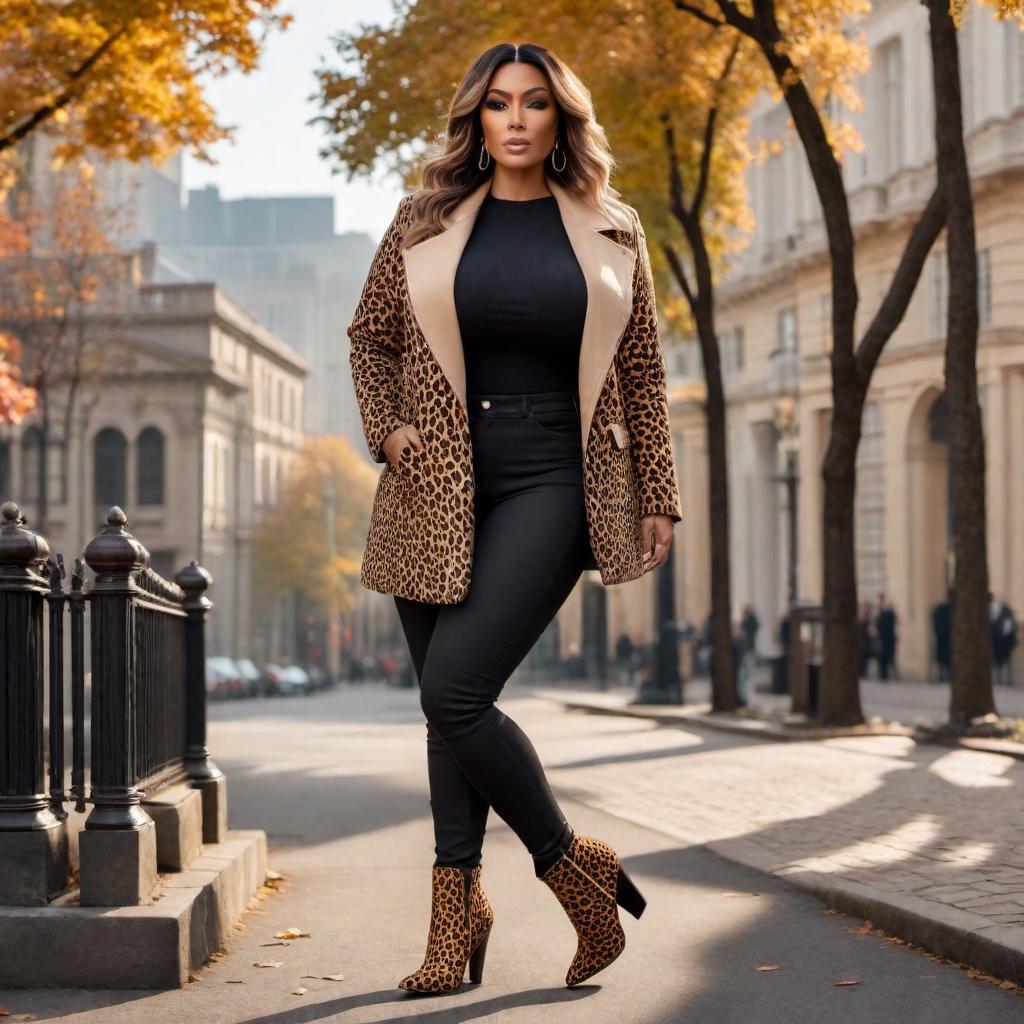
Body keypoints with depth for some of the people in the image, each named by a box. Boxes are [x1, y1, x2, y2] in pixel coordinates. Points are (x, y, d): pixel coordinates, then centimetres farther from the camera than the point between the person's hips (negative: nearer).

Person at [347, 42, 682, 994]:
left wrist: (657, 497, 7)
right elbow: (370, 337, 16)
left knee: (455, 691, -16)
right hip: (439, 490, 3)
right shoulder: (426, 222, 8)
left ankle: (570, 861, 3)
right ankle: (457, 902, 17)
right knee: (449, 702, 5)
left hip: (549, 485, -3)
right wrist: (387, 429, 0)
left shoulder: (611, 234, 6)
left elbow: (641, 373, 9)